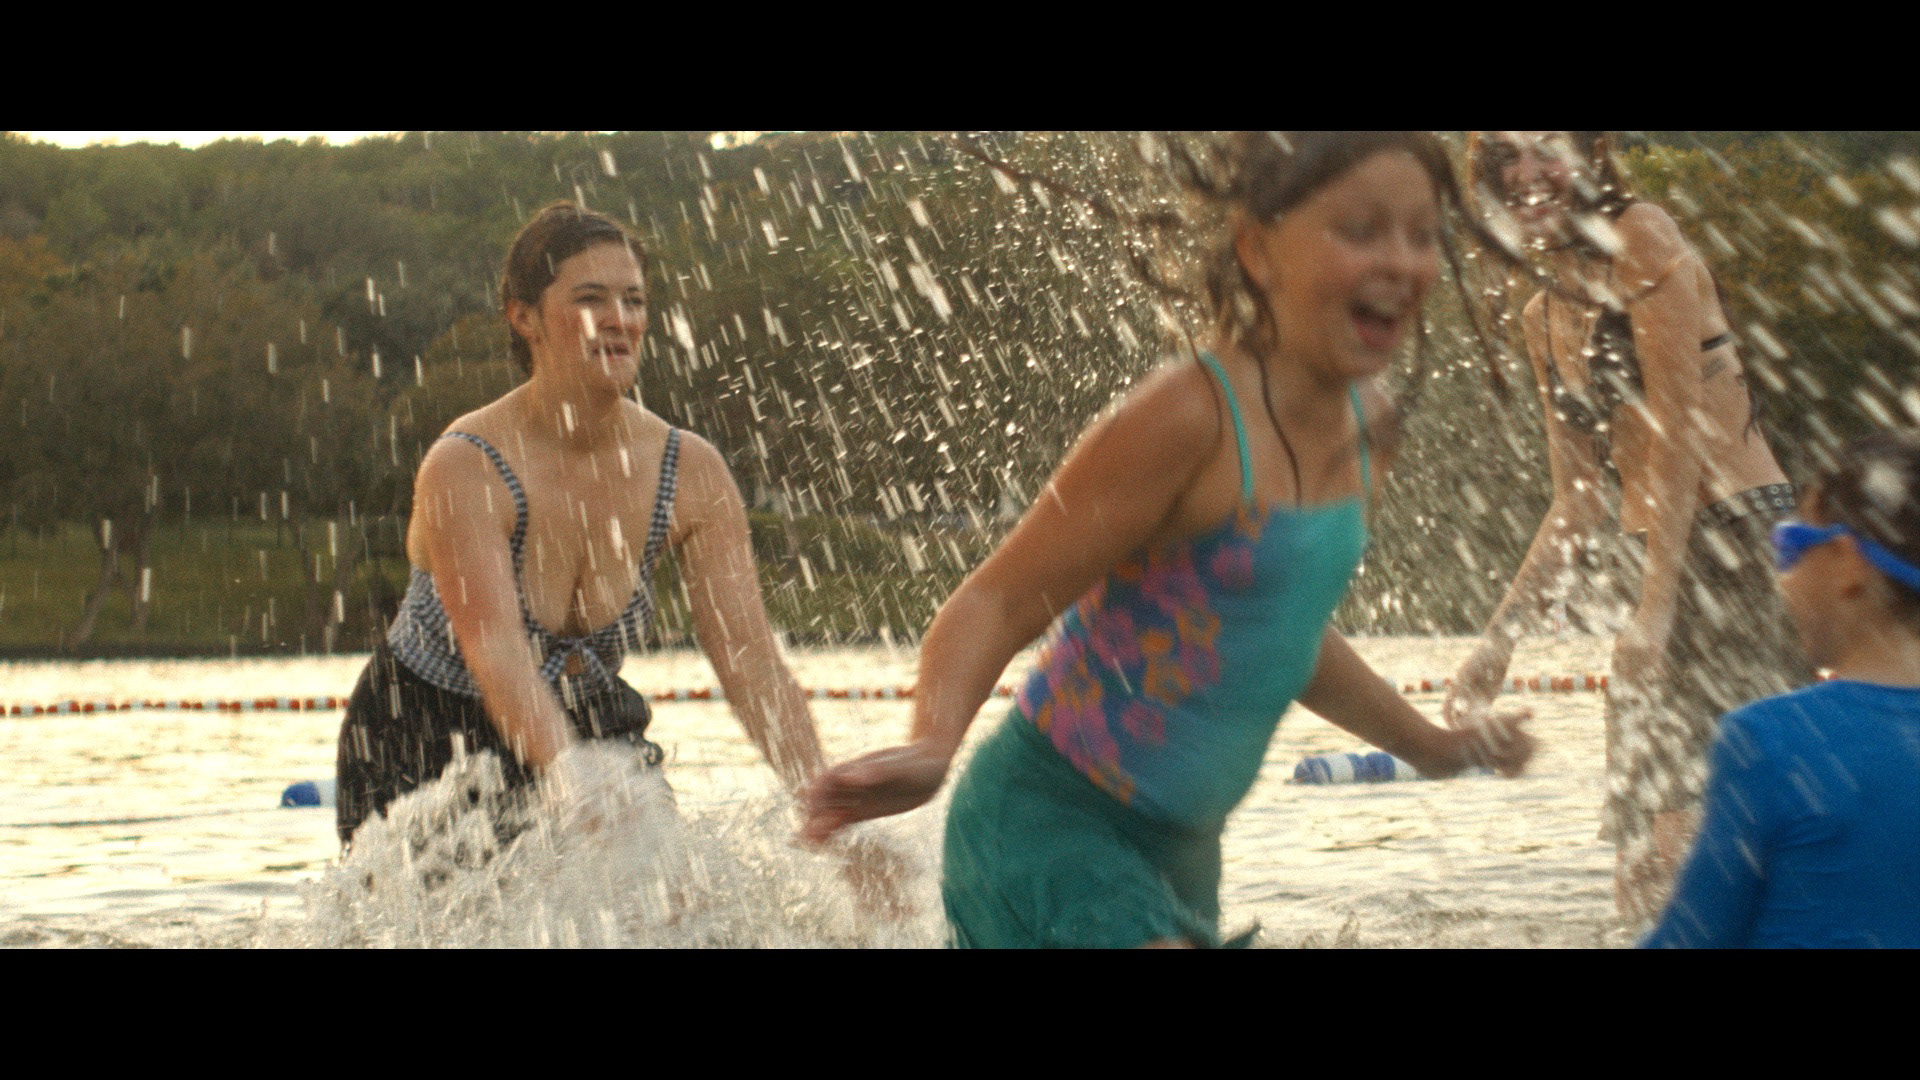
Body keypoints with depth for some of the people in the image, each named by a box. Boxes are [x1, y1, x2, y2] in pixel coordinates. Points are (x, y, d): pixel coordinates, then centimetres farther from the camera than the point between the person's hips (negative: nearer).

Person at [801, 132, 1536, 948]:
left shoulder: (1367, 429, 4)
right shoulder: (1189, 419, -21)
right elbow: (996, 604, -21)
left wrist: (1427, 745, 29)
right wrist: (932, 745, -39)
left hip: (1178, 847, 9)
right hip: (1049, 824, -9)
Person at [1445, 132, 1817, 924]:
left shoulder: (1641, 237, -5)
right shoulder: (1542, 318, 17)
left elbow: (1679, 430, -13)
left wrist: (1655, 606, -19)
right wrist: (1498, 640, 16)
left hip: (1742, 541, -8)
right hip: (1653, 566, 8)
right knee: (1647, 890, 5)